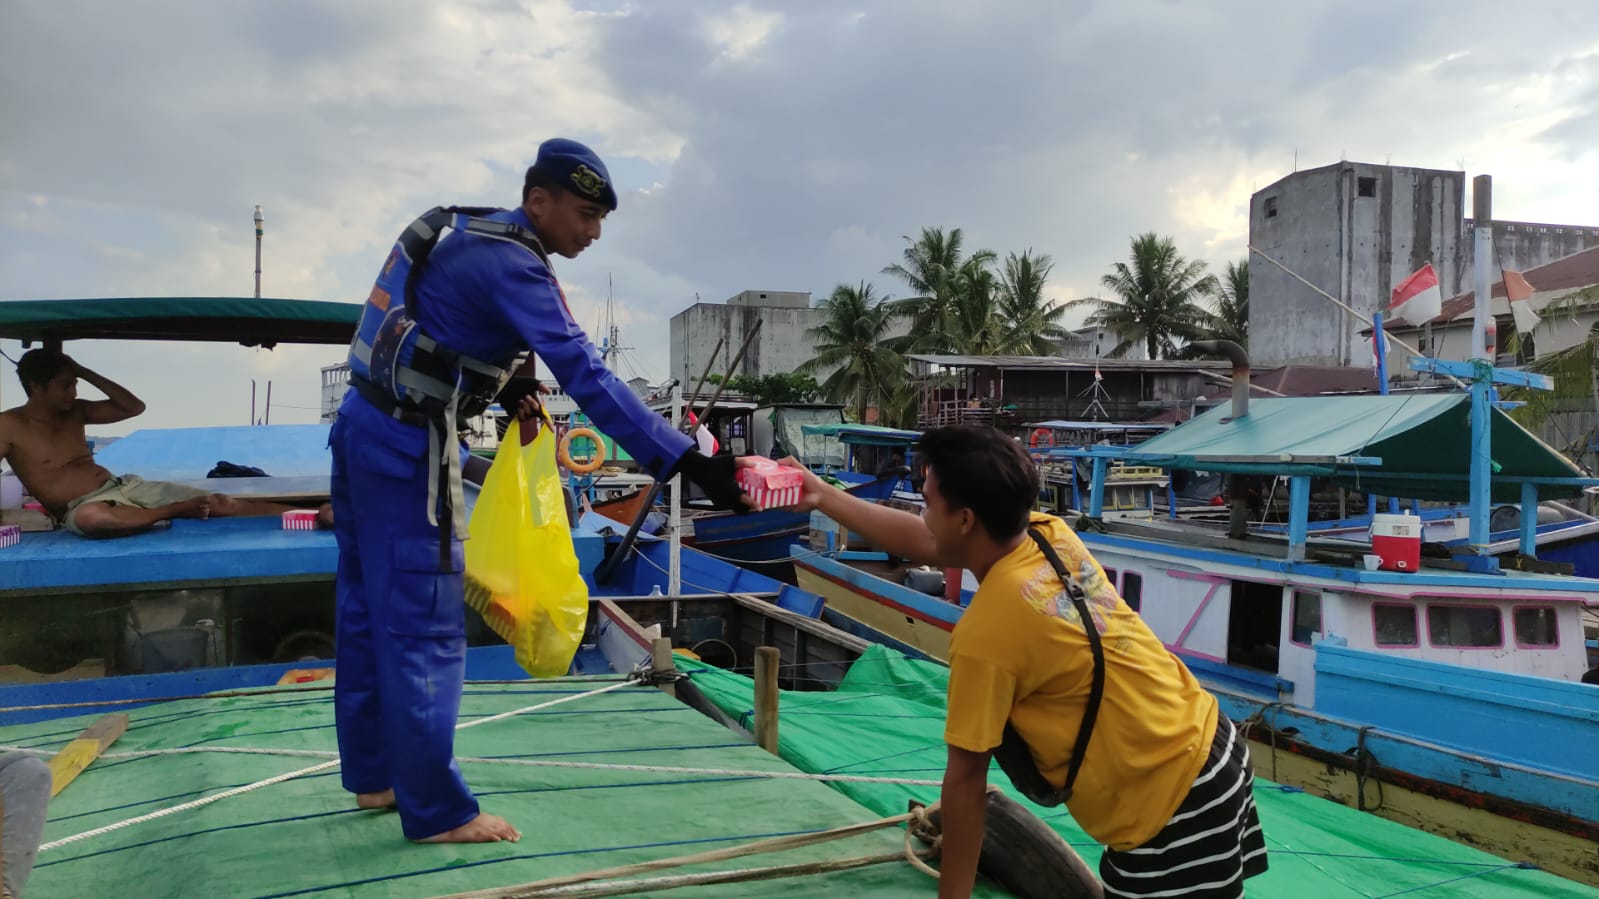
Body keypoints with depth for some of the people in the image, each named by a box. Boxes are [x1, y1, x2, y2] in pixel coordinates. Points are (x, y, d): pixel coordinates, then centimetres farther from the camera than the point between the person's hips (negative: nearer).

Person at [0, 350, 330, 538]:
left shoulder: (75, 411, 13)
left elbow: (134, 406, 11)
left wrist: (85, 373, 6)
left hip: (126, 487, 6)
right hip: (83, 506, -6)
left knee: (220, 502, -11)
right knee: (91, 518, -47)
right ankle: (174, 511, -24)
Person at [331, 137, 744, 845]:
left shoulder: (474, 234, 11)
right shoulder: (513, 266, -19)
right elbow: (588, 379, -26)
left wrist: (507, 390, 12)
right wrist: (686, 461, -28)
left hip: (363, 428, 10)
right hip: (406, 447, -10)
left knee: (370, 610, 16)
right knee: (425, 627, -3)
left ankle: (373, 774, 31)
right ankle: (437, 811, 8)